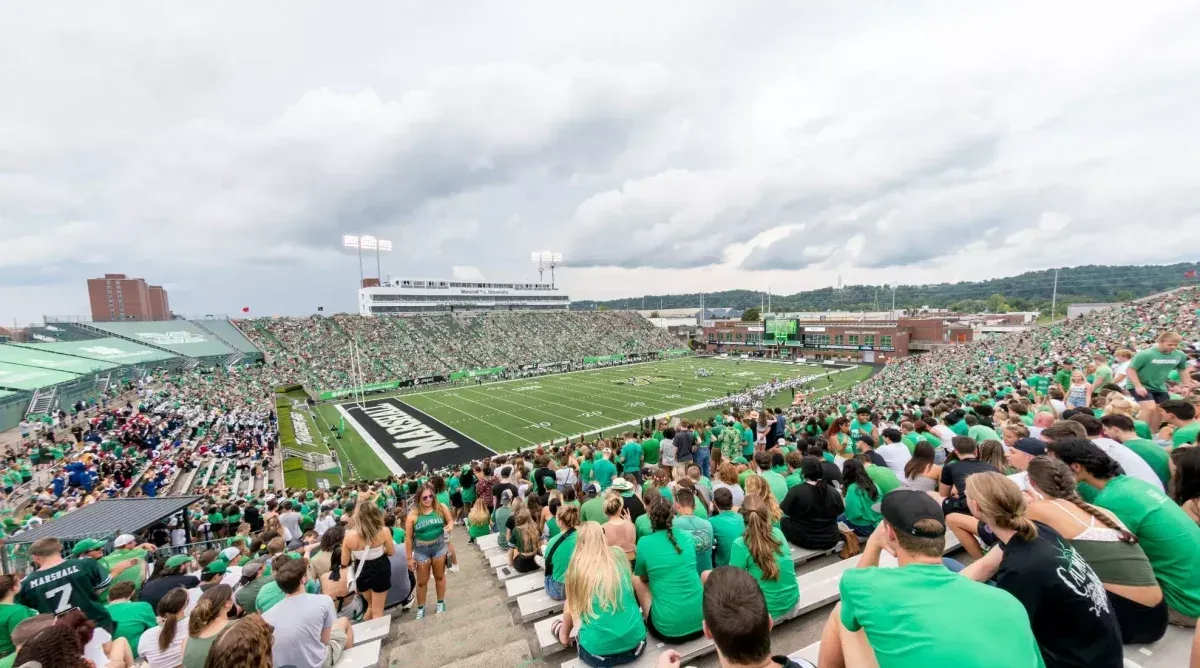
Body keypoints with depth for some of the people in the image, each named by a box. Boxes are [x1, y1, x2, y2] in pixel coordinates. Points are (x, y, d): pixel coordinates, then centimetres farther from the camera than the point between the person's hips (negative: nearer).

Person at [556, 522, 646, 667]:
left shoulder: (577, 567, -7)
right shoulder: (619, 556, 0)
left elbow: (571, 608, 9)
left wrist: (565, 636, 30)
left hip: (598, 651, -2)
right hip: (635, 644, 2)